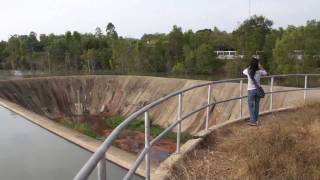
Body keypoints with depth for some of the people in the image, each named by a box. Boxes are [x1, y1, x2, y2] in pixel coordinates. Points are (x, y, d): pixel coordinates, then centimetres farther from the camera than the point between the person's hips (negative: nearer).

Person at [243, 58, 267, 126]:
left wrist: (249, 67, 13)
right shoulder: (259, 71, -7)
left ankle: (253, 121, 5)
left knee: (251, 106, 5)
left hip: (251, 90, -3)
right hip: (258, 90, 3)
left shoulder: (248, 71, -11)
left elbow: (243, 71, 13)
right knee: (256, 105, 15)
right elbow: (265, 73, 16)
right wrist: (260, 67, 16)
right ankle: (255, 119, 29)